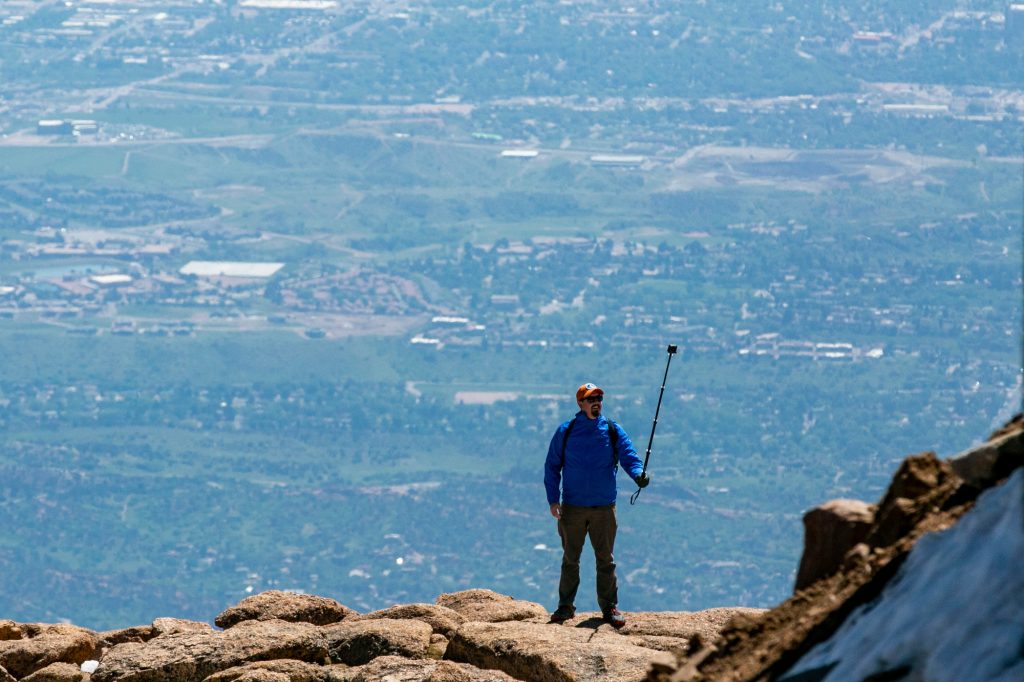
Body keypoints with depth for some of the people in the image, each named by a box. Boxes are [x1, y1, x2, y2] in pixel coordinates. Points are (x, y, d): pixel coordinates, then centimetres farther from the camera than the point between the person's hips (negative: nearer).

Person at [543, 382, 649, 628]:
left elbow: (629, 457, -6)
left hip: (604, 507, 0)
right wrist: (552, 499, -3)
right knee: (570, 559, 7)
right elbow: (552, 466, 6)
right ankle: (566, 606, 16)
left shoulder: (613, 431, 3)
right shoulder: (565, 432, 2)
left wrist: (638, 474, -28)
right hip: (572, 507, 0)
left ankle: (610, 606, 12)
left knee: (605, 560, 4)